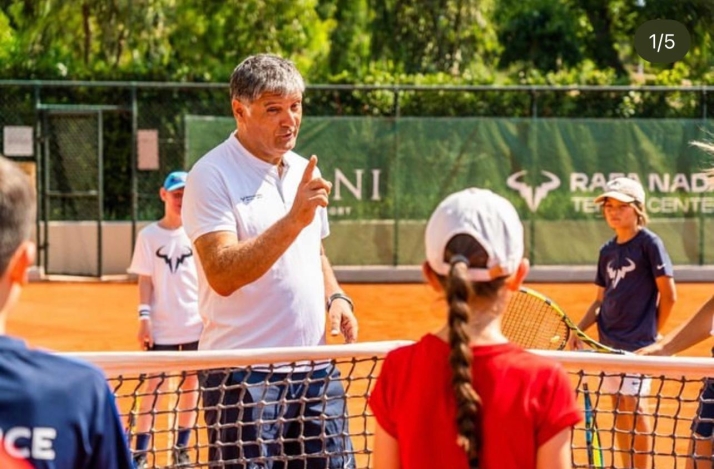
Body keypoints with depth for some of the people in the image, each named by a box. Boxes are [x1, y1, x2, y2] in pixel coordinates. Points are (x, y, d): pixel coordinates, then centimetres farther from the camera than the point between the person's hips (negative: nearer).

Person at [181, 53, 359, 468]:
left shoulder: (304, 171, 13)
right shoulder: (212, 176, -10)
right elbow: (222, 275, -21)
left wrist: (336, 297, 6)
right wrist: (294, 219, -28)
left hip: (315, 366, 7)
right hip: (244, 375, -6)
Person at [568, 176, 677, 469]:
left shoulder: (649, 243, -7)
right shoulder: (607, 251, 12)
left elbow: (668, 295, -7)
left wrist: (653, 333, -2)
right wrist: (579, 329, 0)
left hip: (637, 343, -7)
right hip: (609, 342, 7)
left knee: (635, 408, -7)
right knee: (619, 410, 11)